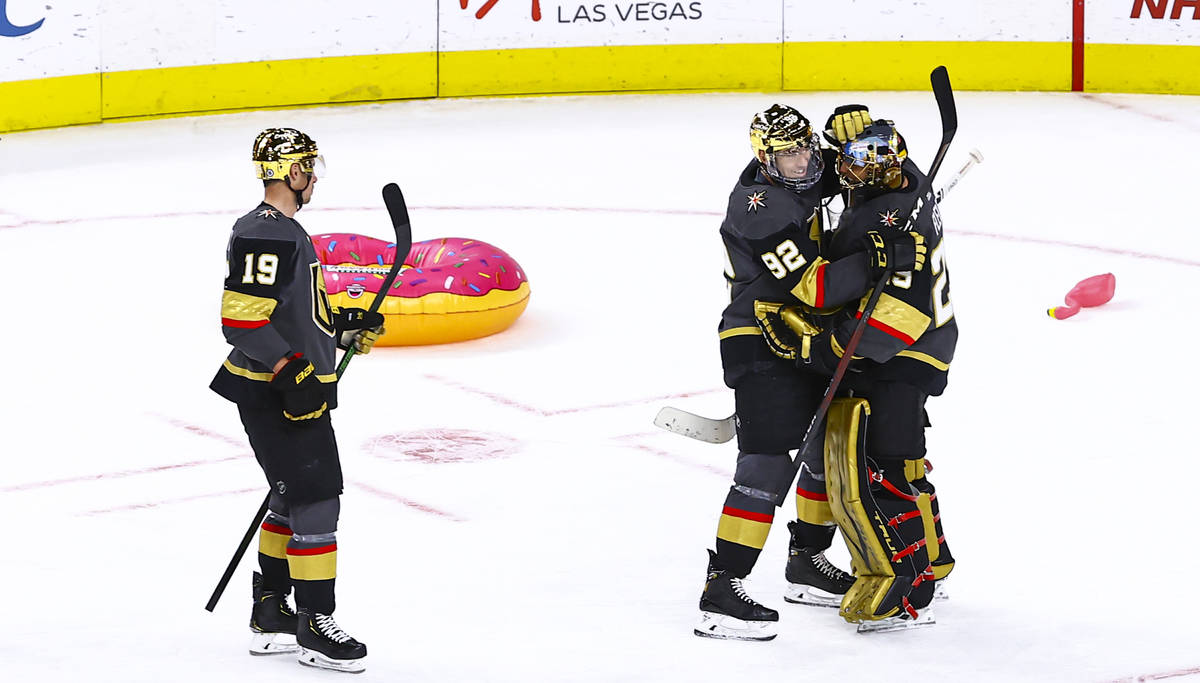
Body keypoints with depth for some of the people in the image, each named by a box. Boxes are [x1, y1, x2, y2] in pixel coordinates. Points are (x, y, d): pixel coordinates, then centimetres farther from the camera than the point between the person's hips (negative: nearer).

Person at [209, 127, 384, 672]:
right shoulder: (265, 234, -19)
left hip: (293, 387, 11)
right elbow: (242, 319, -26)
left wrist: (344, 326, 17)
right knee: (315, 499, -9)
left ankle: (270, 616, 25)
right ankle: (315, 627, -4)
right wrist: (294, 372, -27)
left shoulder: (283, 231, 16)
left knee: (293, 499, 16)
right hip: (274, 394, -11)